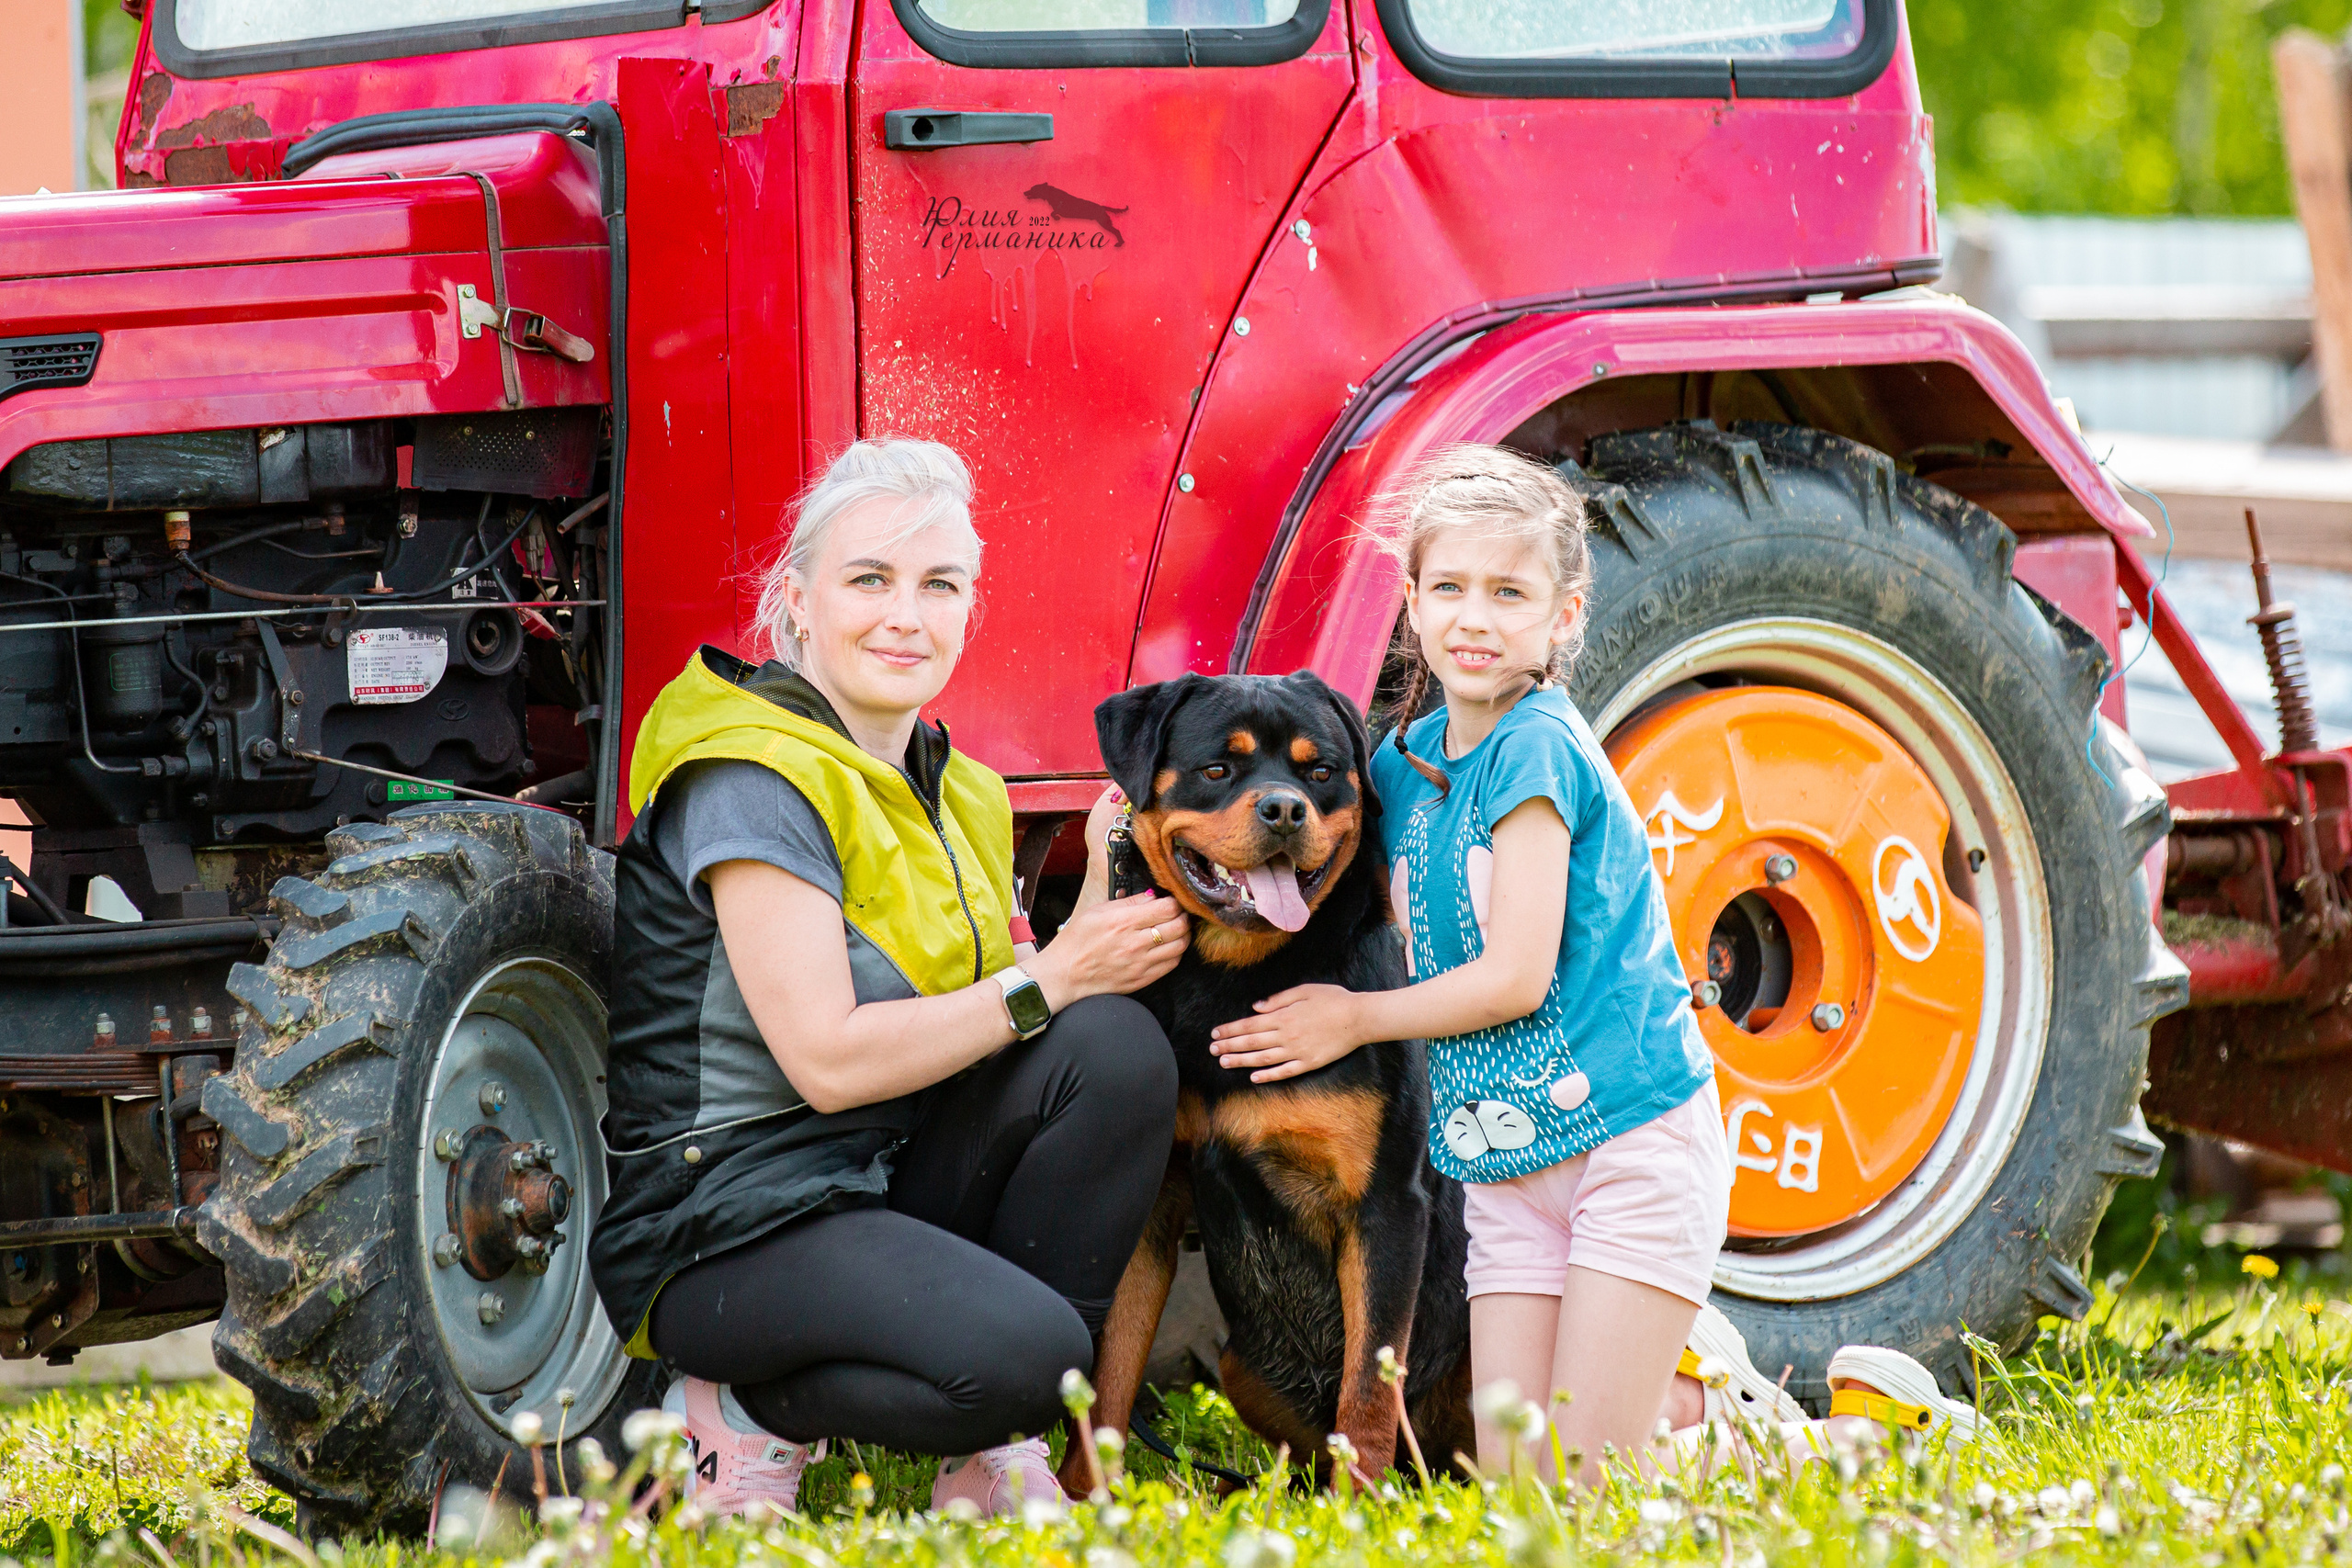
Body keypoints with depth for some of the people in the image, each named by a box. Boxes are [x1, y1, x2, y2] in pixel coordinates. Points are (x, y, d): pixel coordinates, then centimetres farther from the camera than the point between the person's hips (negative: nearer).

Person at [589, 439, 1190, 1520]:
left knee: (1117, 1047, -14)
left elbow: (983, 1030, 11)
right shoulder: (752, 782, -15)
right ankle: (750, 1414, -2)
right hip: (729, 1219, -9)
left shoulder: (957, 796, 13)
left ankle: (992, 1461, -6)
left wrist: (1103, 931, -7)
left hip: (895, 1183, 9)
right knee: (1020, 1354, -31)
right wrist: (1055, 978, -18)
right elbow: (826, 1060, -21)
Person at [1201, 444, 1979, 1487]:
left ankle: (1860, 1426, 9)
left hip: (1630, 1138, -7)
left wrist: (1354, 1020, -8)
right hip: (1505, 1165, 7)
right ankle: (1689, 1385, 25)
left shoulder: (1538, 747, -15)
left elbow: (1515, 977, -19)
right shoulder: (1405, 764, 9)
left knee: (1584, 1492, -9)